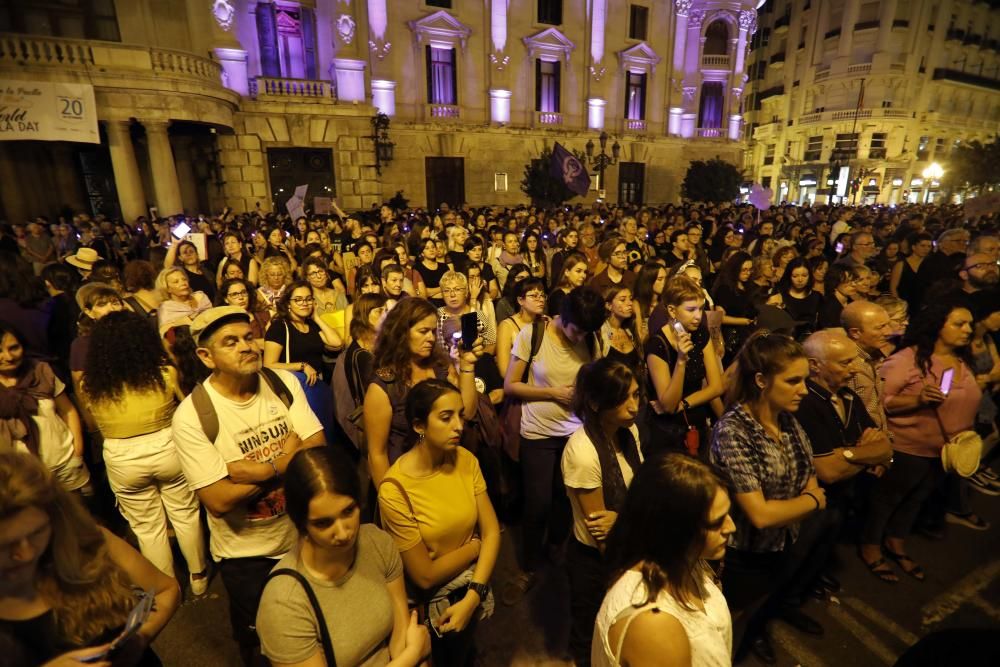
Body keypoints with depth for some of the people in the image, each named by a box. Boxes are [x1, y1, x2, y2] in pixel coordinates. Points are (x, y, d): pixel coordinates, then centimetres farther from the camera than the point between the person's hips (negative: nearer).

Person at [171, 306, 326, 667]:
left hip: (303, 536, 3)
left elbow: (318, 450, -16)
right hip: (246, 554, -3)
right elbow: (219, 500, -23)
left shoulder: (284, 383, -11)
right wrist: (284, 461, -21)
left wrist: (254, 470, -26)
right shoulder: (191, 415, -20)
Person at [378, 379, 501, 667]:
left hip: (471, 591, 4)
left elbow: (492, 531, -11)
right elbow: (425, 576, -23)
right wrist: (474, 545, -13)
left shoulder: (466, 460, -14)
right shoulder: (395, 489, -30)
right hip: (430, 603, -4)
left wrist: (472, 598, -19)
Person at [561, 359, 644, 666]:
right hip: (594, 558, -5)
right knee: (591, 634, 22)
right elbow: (601, 533, -21)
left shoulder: (629, 431, -12)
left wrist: (620, 516, -24)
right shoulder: (583, 453, -33)